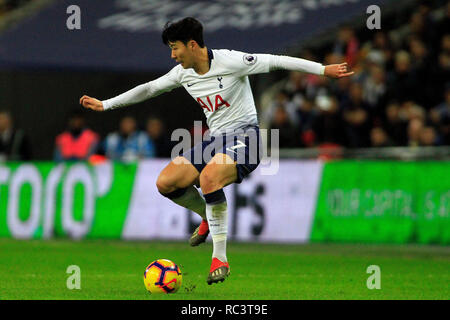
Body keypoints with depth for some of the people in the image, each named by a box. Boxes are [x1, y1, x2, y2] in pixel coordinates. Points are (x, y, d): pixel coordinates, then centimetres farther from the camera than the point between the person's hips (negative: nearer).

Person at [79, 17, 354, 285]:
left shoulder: (229, 61, -15)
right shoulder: (183, 73, 6)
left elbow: (275, 61, -14)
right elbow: (149, 89, 19)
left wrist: (323, 69, -16)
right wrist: (104, 104, 22)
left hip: (244, 135, -7)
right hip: (216, 140, 8)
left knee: (209, 178, -35)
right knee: (166, 183, -7)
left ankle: (220, 259, -28)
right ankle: (208, 217, 22)